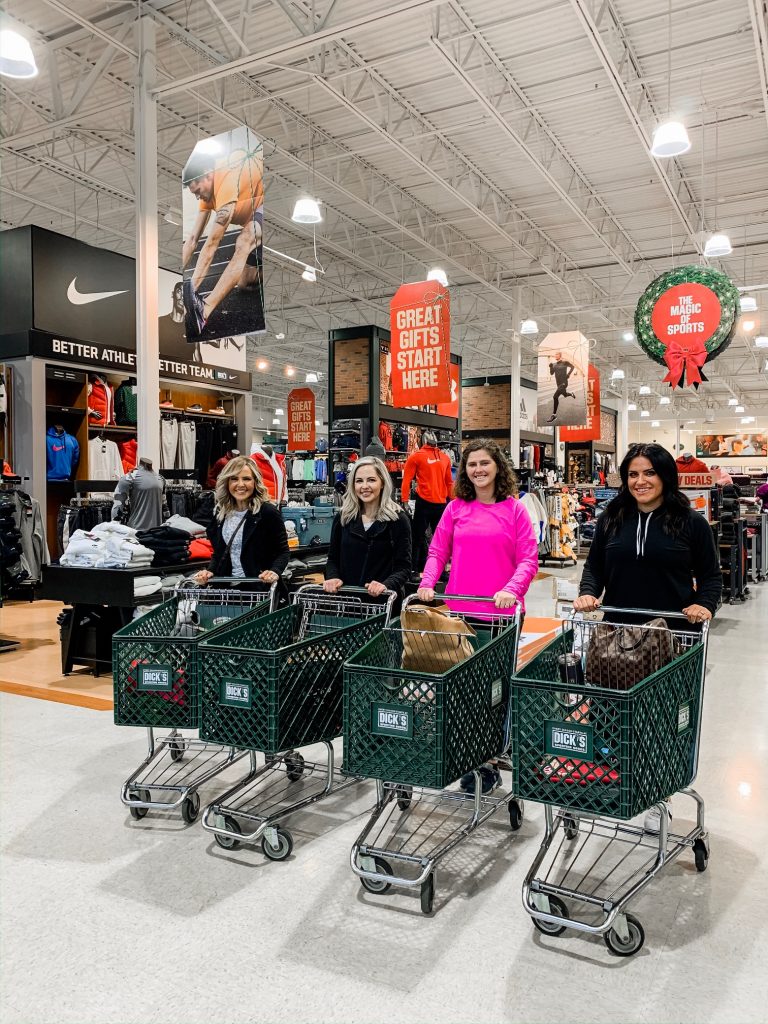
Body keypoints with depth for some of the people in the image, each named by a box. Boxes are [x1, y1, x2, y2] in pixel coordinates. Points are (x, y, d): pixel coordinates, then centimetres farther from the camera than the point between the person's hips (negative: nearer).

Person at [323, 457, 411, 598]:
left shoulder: (398, 519, -6)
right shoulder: (343, 518, 3)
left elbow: (404, 567, -8)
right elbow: (333, 559, 10)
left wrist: (386, 585, -25)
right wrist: (333, 577, -10)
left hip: (383, 598, -2)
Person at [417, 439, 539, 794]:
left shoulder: (514, 509, -1)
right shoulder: (455, 508, 6)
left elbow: (529, 559, -4)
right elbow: (437, 551, 9)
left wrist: (511, 590, -19)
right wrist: (427, 583, -7)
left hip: (501, 612, -2)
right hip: (460, 610, 2)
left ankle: (488, 760, 22)